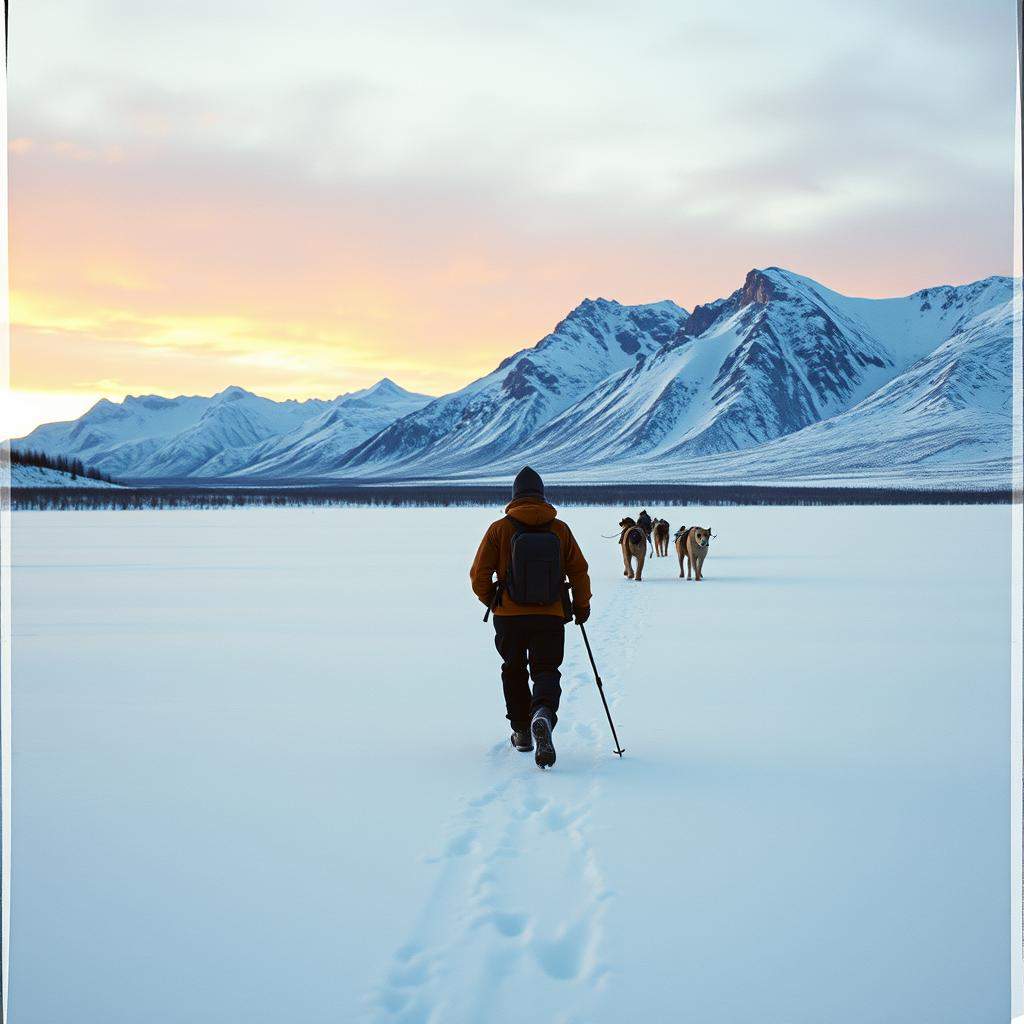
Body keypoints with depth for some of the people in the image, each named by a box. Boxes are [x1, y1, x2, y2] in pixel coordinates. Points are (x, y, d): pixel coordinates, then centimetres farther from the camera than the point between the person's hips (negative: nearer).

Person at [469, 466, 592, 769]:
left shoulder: (500, 529, -5)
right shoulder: (560, 529, -1)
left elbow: (479, 576, -4)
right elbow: (579, 571, 5)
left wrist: (492, 602, 15)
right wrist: (582, 606, 20)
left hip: (509, 616, 0)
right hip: (551, 618, 0)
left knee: (514, 671, 20)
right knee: (546, 671, 5)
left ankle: (522, 732, 23)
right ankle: (543, 715, -26)